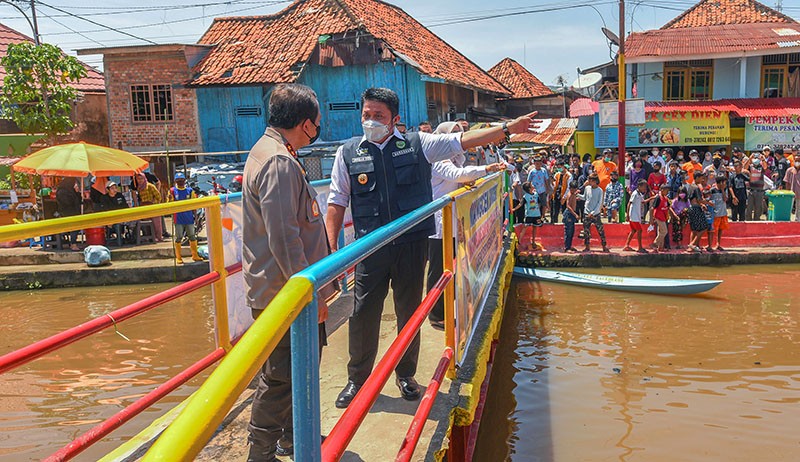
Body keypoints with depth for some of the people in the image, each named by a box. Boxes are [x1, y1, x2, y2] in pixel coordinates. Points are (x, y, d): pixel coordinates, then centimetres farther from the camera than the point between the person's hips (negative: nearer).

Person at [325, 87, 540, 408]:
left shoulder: (417, 144, 3)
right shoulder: (348, 153, 3)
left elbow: (464, 140, 3)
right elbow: (337, 203, 4)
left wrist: (509, 128, -3)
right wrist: (332, 249, -1)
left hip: (412, 244, 1)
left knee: (410, 311, 11)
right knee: (363, 314, 2)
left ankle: (406, 375, 32)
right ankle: (357, 379, 22)